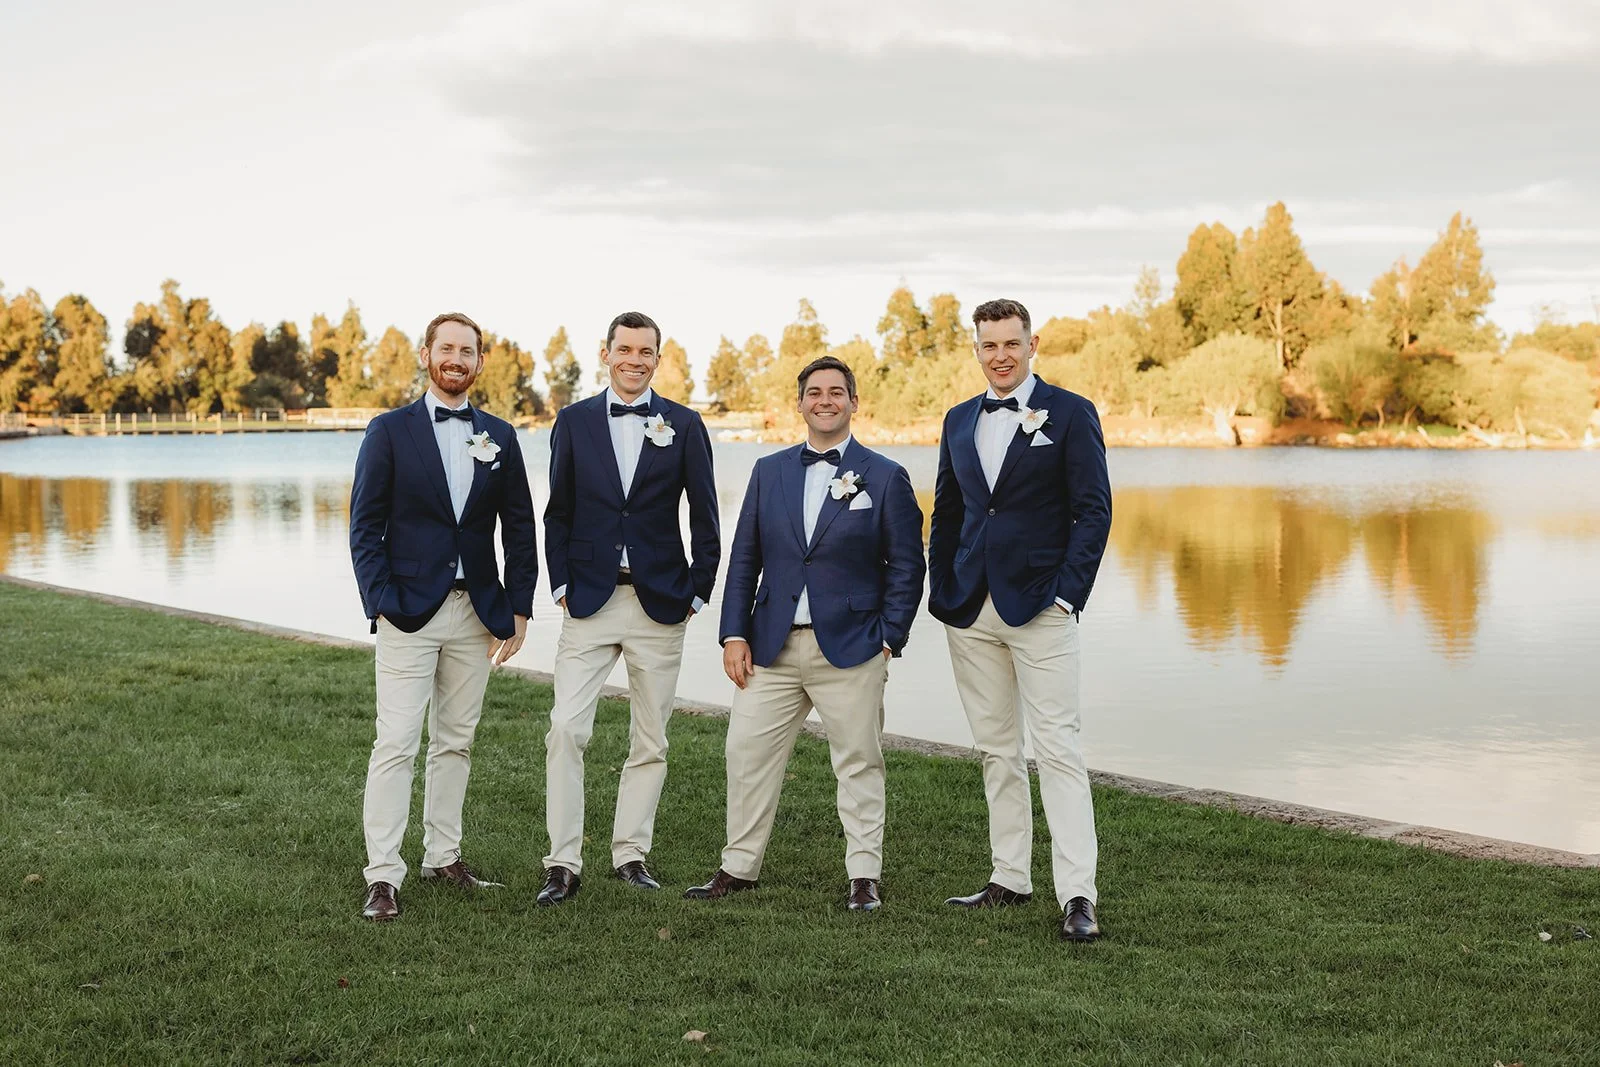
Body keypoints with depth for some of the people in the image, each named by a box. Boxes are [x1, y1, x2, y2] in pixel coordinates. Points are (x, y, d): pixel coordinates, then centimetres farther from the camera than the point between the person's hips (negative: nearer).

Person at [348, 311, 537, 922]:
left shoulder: (499, 437, 10)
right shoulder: (390, 431, 0)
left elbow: (520, 528, 11)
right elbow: (365, 527, -2)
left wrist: (518, 608, 4)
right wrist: (382, 604, -11)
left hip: (475, 612, 4)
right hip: (409, 612, -4)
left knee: (456, 741, 12)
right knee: (396, 743, -8)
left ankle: (443, 856, 23)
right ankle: (383, 876, -5)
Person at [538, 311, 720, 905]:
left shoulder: (684, 426, 3)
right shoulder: (574, 422, 5)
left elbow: (705, 517, 5)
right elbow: (558, 512, 7)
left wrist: (697, 592, 0)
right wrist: (561, 584, -1)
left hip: (660, 603, 1)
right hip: (590, 601, 0)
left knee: (650, 740, 7)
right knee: (565, 730, -10)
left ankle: (631, 853, 19)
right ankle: (563, 865, -4)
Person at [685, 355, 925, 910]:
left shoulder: (885, 477, 1)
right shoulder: (769, 471, 11)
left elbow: (906, 567, 1)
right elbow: (743, 559, 11)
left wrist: (888, 641, -7)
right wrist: (734, 634, 2)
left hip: (850, 649, -3)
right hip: (771, 646, 3)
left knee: (859, 763, 3)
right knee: (748, 755, 3)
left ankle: (865, 875, 13)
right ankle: (739, 866, 16)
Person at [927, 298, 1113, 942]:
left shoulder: (1070, 414, -1)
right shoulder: (959, 422, 14)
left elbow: (1094, 510, -5)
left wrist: (1068, 593, -13)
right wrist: (942, 593, 8)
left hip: (1040, 606, -5)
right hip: (971, 613, 5)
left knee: (1057, 750, -9)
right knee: (996, 751, 11)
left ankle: (1077, 896, -9)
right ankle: (1010, 879, 20)